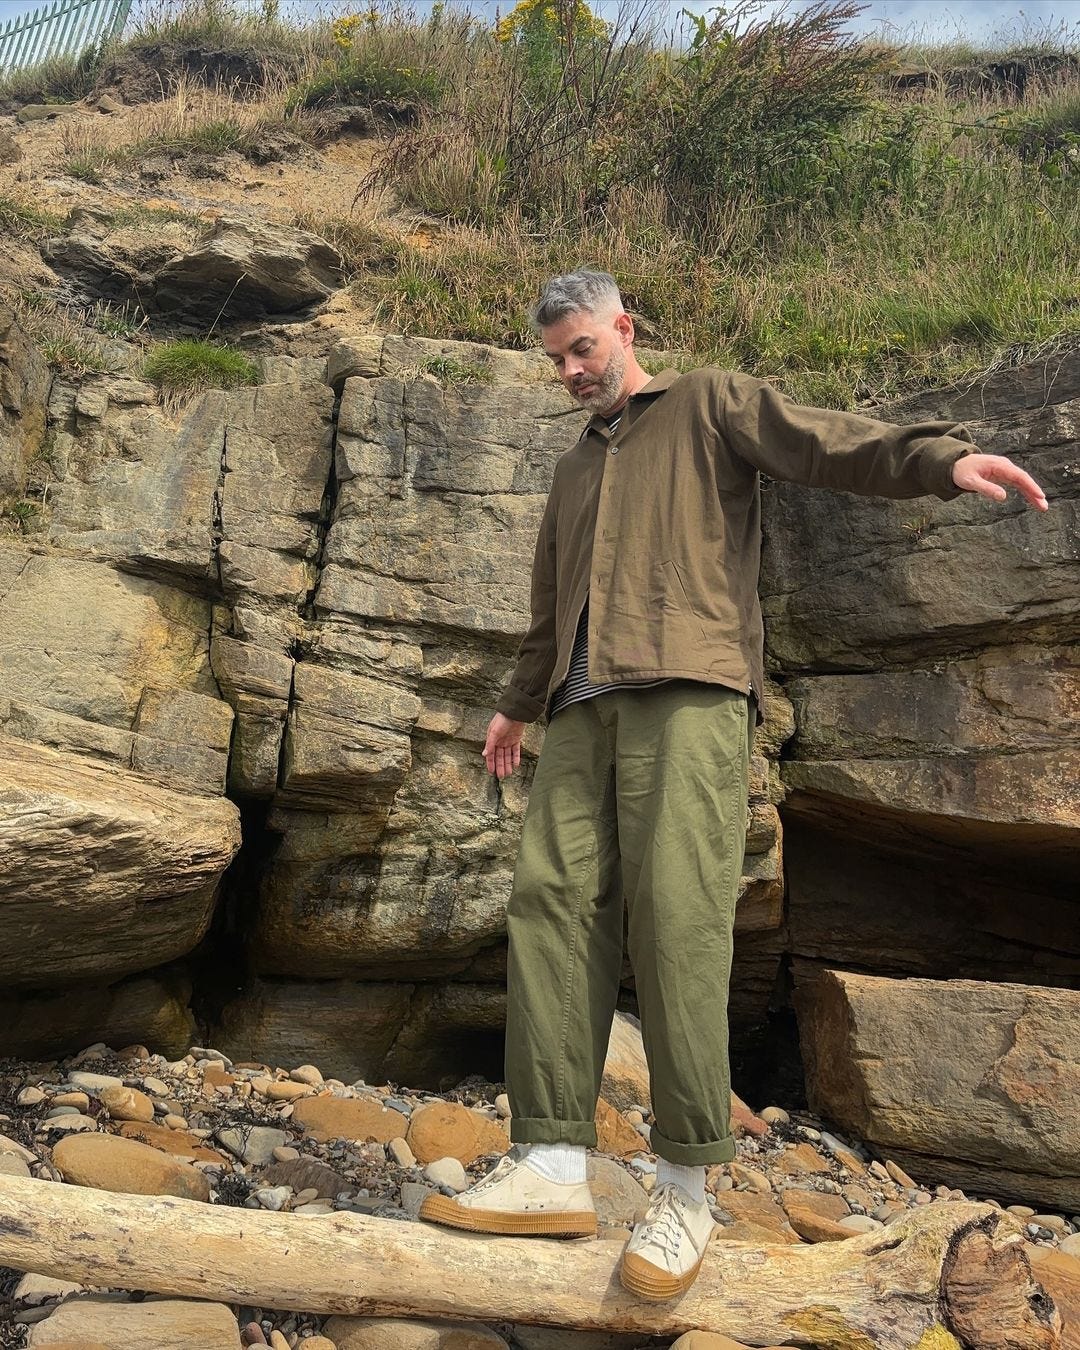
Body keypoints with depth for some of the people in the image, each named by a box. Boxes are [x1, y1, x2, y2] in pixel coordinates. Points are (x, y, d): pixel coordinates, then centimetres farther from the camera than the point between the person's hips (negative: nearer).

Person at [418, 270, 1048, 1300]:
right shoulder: (574, 469, 33)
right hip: (581, 711, 6)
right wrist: (517, 704, 46)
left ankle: (684, 1189, -8)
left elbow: (825, 442, -3)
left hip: (686, 691, -6)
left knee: (675, 917, -15)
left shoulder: (710, 406, 14)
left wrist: (941, 458, -20)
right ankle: (551, 1169, -7)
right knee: (550, 902, -8)